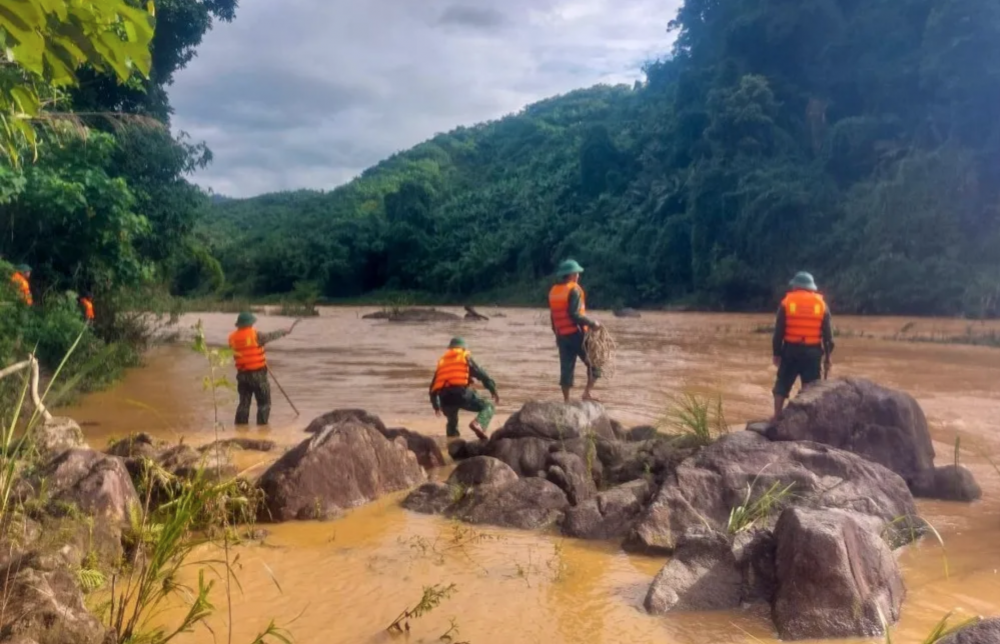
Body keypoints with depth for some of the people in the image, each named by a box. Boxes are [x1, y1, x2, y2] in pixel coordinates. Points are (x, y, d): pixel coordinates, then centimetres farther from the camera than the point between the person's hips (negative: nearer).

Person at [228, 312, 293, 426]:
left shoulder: (232, 338, 2)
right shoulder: (255, 335, -13)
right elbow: (270, 336, -2)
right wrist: (284, 331, 14)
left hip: (242, 374, 5)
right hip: (257, 374, -5)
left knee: (244, 402, 14)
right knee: (264, 402, 5)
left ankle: (240, 426, 13)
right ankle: (262, 425, 2)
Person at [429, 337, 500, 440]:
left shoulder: (442, 361, 28)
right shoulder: (466, 358, 18)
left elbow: (433, 388, 29)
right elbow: (482, 375, 8)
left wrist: (436, 406, 39)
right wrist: (494, 391, 12)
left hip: (445, 398, 4)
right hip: (462, 393, -4)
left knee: (452, 422, 30)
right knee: (487, 407, 9)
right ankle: (478, 424, -20)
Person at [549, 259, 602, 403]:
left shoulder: (553, 291, 12)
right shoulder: (574, 290, -11)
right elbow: (575, 314, -21)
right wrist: (592, 323, -15)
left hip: (562, 335, 7)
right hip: (576, 333, -7)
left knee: (566, 368, 9)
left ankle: (566, 400, 9)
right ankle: (588, 391, -1)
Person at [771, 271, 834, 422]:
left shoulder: (786, 302, 0)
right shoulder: (821, 304, 5)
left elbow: (778, 331, -2)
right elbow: (828, 334, 4)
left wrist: (777, 353, 4)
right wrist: (828, 355, 9)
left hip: (791, 350, -1)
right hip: (813, 352, 1)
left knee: (782, 384, 9)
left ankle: (776, 417, 8)